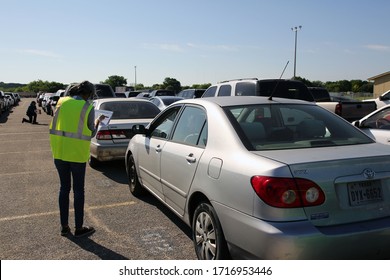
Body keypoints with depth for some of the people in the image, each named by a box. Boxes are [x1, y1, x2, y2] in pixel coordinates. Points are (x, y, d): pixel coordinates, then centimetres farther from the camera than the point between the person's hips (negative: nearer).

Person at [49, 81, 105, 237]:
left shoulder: (62, 102, 2)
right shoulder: (88, 108, -10)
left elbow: (54, 126, 8)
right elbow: (91, 133, -3)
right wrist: (97, 122, 13)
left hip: (59, 153, 4)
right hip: (77, 154, -4)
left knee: (64, 188, 15)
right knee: (78, 190, 8)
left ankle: (64, 227, 23)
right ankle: (79, 228, 16)